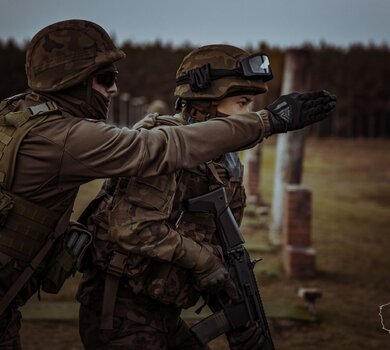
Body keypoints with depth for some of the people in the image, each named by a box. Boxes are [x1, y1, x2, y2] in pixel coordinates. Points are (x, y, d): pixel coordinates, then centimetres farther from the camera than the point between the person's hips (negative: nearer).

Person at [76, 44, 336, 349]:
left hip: (165, 314, 9)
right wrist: (202, 260, -20)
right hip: (120, 315, -9)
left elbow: (221, 250, 15)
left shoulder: (225, 164, 9)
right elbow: (132, 229, -29)